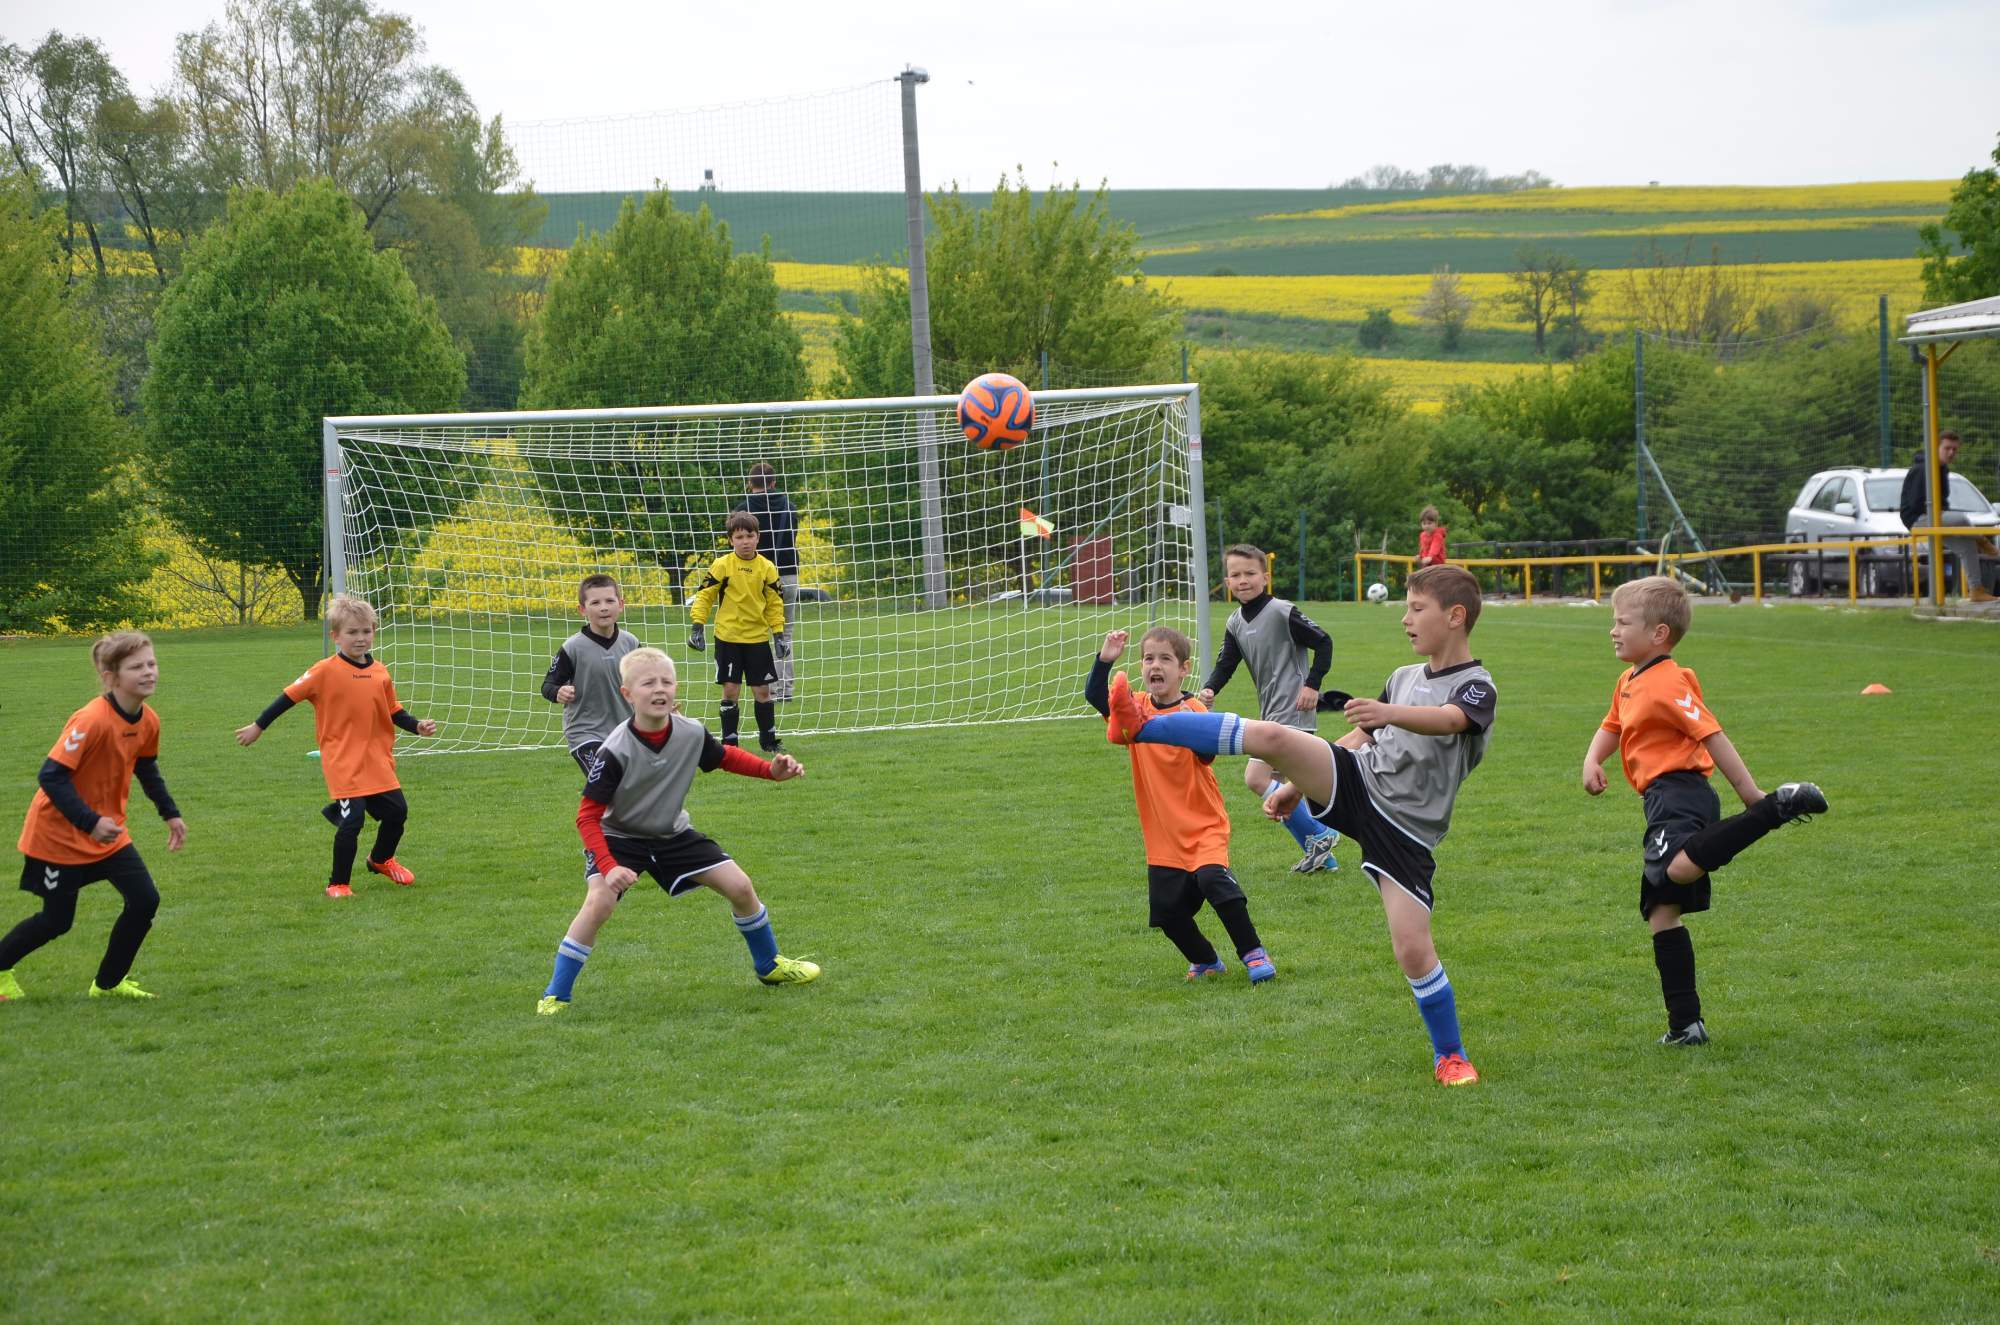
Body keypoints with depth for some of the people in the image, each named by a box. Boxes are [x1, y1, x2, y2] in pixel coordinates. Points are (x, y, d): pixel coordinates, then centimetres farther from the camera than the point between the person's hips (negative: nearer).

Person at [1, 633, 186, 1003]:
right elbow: (51, 776, -30)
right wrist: (91, 822, -33)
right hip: (59, 833, -7)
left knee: (145, 900, -5)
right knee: (57, 920, 2)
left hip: (107, 832, 7)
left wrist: (170, 813, 12)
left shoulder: (148, 721, -4)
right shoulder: (91, 721, -29)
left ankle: (108, 983, 13)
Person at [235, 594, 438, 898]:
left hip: (378, 759, 6)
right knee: (352, 820, -12)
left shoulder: (380, 673, 4)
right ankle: (338, 883, 6)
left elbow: (393, 711, 15)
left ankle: (381, 860, 39)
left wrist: (417, 725, -1)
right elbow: (290, 696, -3)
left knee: (397, 811, 9)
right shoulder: (326, 671, -11)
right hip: (343, 761, -6)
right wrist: (258, 727, 1)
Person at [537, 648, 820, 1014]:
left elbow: (724, 756, 7)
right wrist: (609, 867, -33)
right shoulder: (615, 751, -30)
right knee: (598, 903, -28)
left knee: (740, 886, 2)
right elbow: (588, 816, -24)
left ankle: (769, 965, 28)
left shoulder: (692, 734, -17)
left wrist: (771, 770, -8)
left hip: (673, 834, 5)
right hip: (619, 837, -5)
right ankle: (555, 995, -14)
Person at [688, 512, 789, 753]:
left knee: (762, 690, 6)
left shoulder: (766, 567, 0)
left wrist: (779, 633, 1)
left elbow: (775, 603, 7)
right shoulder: (721, 565, -7)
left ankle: (769, 739, 18)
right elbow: (704, 595, -3)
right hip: (728, 637, -2)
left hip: (758, 638, 2)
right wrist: (697, 626, -11)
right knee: (730, 690, -1)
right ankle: (729, 741, 8)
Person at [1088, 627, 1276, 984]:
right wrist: (1104, 660, -24)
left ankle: (1253, 952, -12)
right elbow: (1095, 696, -9)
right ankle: (1205, 961, 30)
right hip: (1162, 834, 5)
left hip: (1204, 825, -5)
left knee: (1213, 879, -27)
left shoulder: (1194, 710, -10)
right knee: (1168, 911, 4)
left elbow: (1207, 755, -24)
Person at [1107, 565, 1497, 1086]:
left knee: (1413, 949, -12)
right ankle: (1138, 727, -21)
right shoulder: (1403, 677, 16)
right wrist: (1297, 786, 22)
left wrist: (1389, 713, -49)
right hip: (1354, 782, 5)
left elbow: (1447, 719, -30)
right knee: (1272, 736, -19)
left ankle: (1450, 1056, 10)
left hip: (1404, 830, -5)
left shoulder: (1476, 687, -6)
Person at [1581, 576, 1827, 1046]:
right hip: (1662, 799, 10)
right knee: (1662, 912, 9)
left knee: (1680, 867, -40)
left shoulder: (1669, 683, -11)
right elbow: (1612, 727, 32)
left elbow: (1712, 737, -14)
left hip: (1678, 791, -10)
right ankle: (1685, 1024, 11)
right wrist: (1592, 760, 10)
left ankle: (1778, 807, -31)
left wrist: (1751, 794, -16)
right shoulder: (1629, 683, 19)